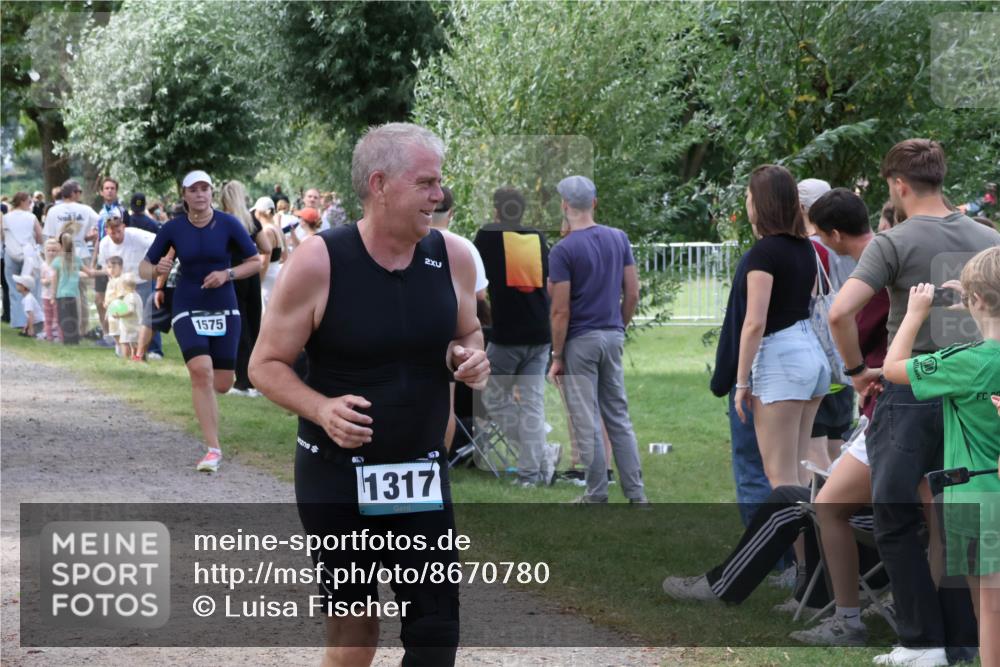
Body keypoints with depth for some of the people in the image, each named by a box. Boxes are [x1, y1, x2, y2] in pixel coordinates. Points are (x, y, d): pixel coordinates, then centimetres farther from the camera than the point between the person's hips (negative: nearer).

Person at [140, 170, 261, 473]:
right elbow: (144, 267, 1)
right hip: (188, 309, -1)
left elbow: (256, 261, -1)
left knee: (222, 385, 1)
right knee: (201, 371, -23)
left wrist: (227, 274, -17)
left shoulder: (228, 224, -7)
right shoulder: (173, 228, -5)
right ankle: (213, 449, -17)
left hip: (223, 309, 1)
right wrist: (157, 270, -23)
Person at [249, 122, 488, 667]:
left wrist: (472, 358, -8)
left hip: (422, 473, 3)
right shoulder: (318, 261, -15)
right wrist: (321, 409, -26)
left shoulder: (453, 258, -3)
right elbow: (266, 365, -8)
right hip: (337, 477, -3)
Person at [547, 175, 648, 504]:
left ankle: (596, 497, 5)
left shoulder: (563, 251, -13)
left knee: (587, 422, 1)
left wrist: (557, 356, -7)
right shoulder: (619, 239, 4)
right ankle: (636, 493, 10)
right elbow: (632, 294, 5)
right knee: (618, 416, 12)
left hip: (580, 341, -6)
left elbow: (561, 310, -14)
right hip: (612, 336, 6)